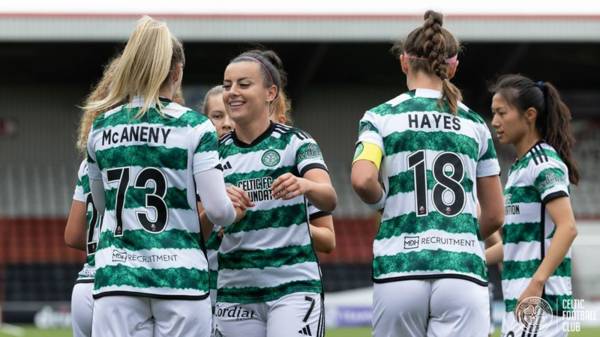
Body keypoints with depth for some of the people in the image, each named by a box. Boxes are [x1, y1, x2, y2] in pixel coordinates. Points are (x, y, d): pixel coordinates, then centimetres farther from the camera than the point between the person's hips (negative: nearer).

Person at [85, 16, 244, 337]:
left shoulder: (101, 128, 8)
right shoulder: (194, 127, -3)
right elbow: (217, 209, -7)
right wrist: (234, 211, 15)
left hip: (116, 276, 2)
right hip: (180, 275, -2)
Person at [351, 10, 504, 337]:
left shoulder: (381, 117, 5)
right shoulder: (474, 124, 12)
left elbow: (362, 181, -13)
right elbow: (494, 215, 15)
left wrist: (381, 201, 9)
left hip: (399, 270, 0)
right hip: (463, 272, 0)